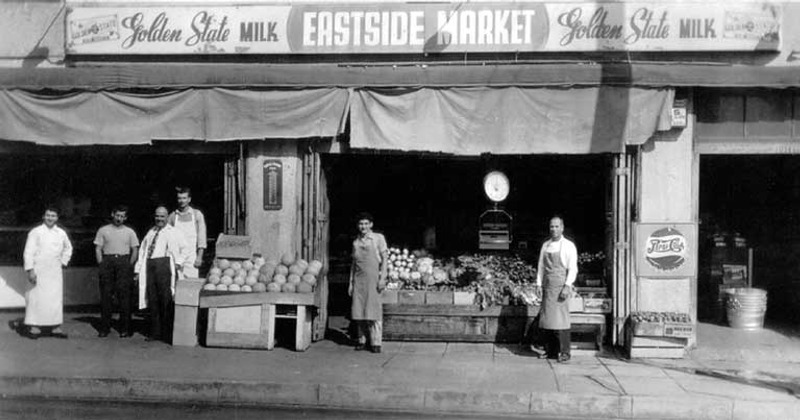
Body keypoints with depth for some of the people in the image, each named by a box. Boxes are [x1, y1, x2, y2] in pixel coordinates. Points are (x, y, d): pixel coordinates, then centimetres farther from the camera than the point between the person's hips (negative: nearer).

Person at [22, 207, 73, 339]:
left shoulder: (61, 233, 9)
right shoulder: (35, 232, -3)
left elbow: (68, 248, 26)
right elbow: (28, 252, -6)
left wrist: (63, 261, 14)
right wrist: (30, 270, -13)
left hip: (55, 271, 4)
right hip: (39, 271, -4)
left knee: (56, 298, 3)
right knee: (37, 297, -5)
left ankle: (55, 326, 9)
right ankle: (34, 326, 3)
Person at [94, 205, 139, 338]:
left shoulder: (129, 232, 11)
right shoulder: (103, 230, 11)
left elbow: (135, 251, 9)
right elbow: (98, 249, 8)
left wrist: (129, 266, -1)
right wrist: (101, 265, -2)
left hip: (124, 261, 0)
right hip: (107, 261, 0)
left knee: (125, 296, -4)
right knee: (105, 296, -1)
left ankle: (125, 329, 0)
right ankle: (104, 328, 5)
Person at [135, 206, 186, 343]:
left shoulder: (172, 232, 9)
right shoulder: (150, 232, 24)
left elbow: (183, 248, 0)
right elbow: (142, 250, 22)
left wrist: (179, 262, -15)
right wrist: (138, 269, 15)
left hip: (164, 264, -5)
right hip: (149, 265, 5)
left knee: (165, 299, -7)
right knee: (152, 299, 4)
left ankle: (167, 333, -1)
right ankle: (155, 332, 10)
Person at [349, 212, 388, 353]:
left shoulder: (378, 238, 3)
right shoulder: (356, 242, 13)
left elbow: (384, 259, 0)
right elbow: (353, 263, 17)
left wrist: (382, 278, -9)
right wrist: (351, 282, 13)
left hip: (373, 278, -4)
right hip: (358, 279, 4)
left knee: (373, 310, -6)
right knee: (358, 310, 2)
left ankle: (375, 343, -3)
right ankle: (361, 340, 11)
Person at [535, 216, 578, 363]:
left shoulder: (568, 246, 0)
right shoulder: (545, 245, 13)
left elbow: (573, 268, -4)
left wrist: (567, 286, -14)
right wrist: (539, 284, 4)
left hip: (561, 285, -4)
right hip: (547, 286, 4)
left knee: (560, 319, -8)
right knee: (545, 318, 3)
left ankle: (564, 353, -3)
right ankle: (549, 351, 11)